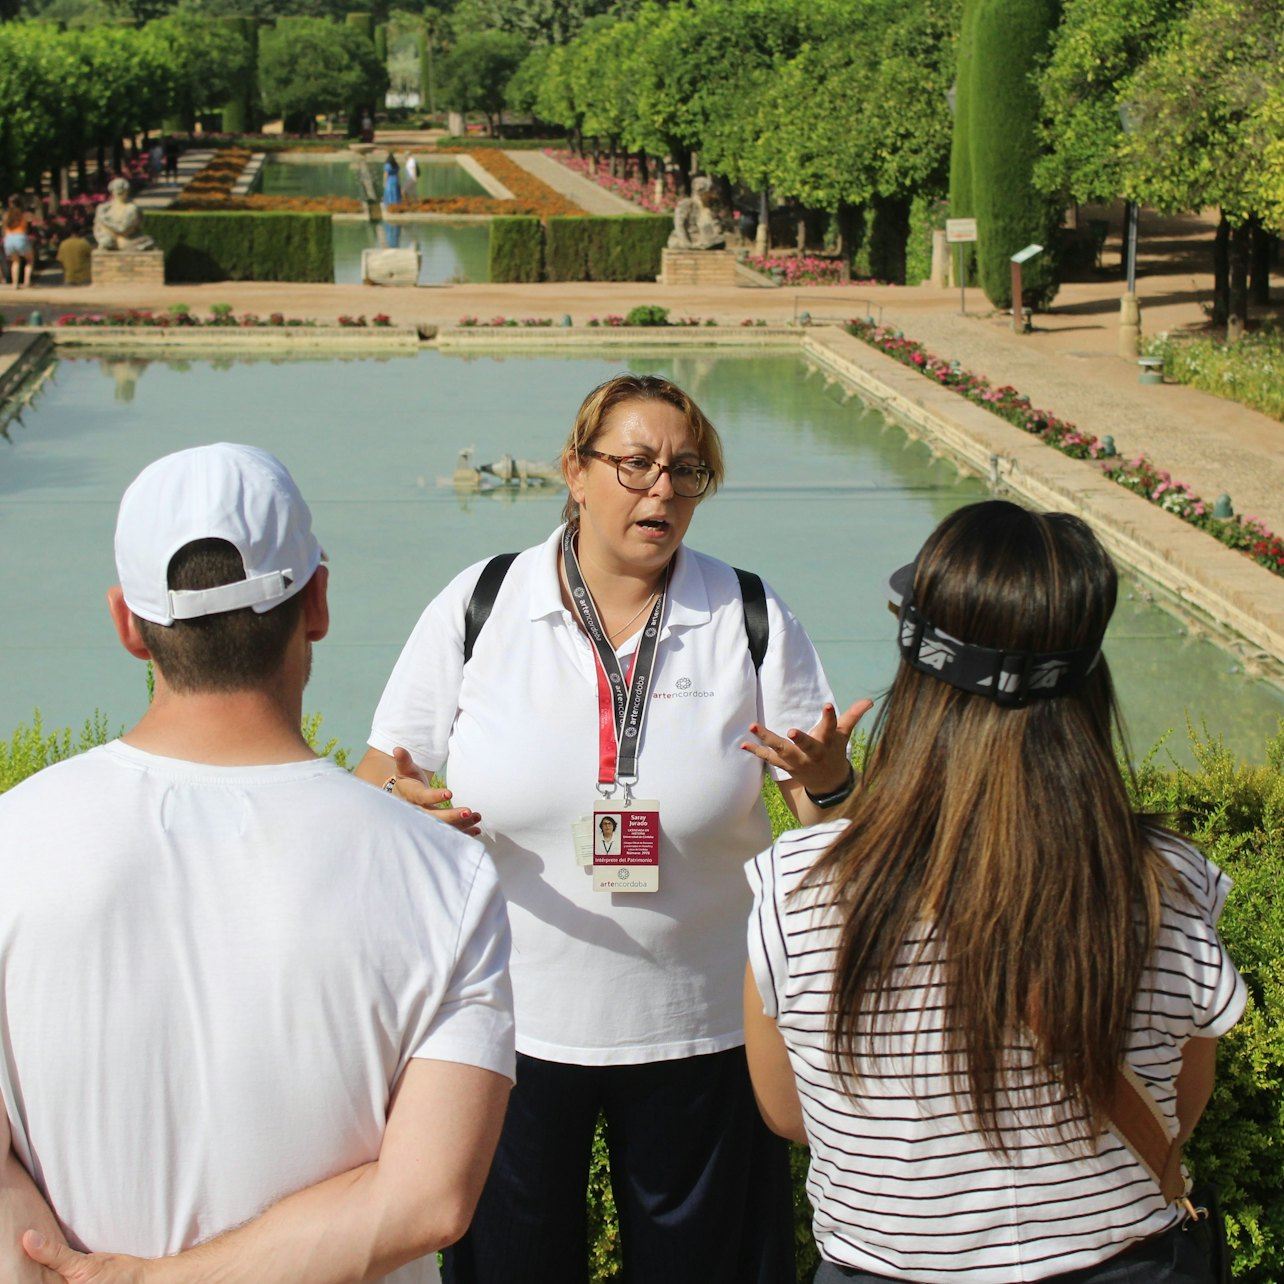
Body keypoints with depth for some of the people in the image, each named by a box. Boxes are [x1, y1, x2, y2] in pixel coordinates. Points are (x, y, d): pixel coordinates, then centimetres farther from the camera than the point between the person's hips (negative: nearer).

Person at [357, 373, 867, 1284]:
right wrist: (404, 808, -22)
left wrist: (828, 786, -23)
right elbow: (377, 784, 1)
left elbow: (829, 829, 0)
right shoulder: (477, 608, -3)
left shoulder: (751, 620, -2)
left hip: (701, 1028, 0)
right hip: (511, 1025, 0)